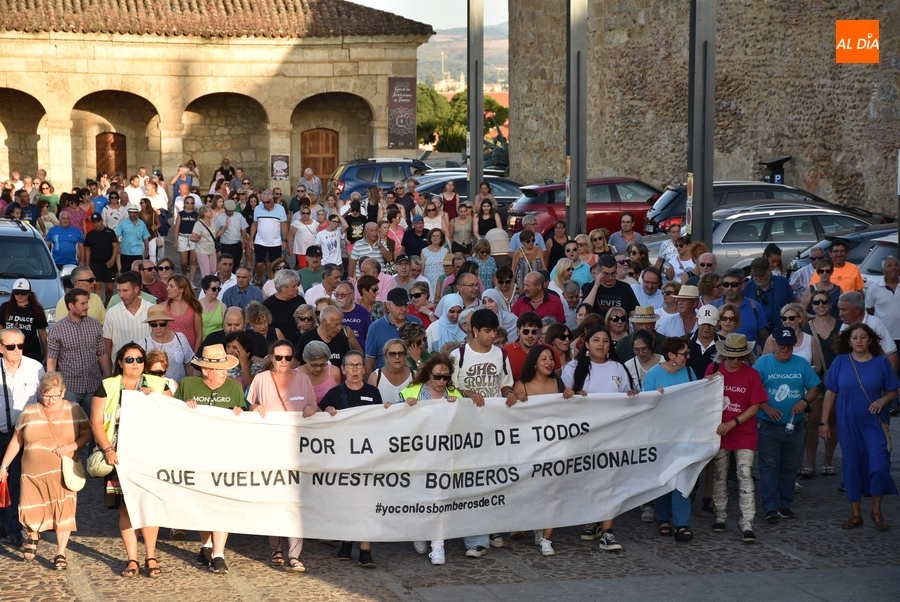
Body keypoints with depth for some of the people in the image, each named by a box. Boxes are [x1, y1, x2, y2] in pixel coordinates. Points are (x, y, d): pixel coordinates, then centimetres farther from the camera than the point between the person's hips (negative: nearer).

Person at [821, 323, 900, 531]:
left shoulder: (881, 362, -1)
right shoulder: (841, 362, 1)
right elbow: (830, 393, 4)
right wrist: (824, 422, 2)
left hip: (875, 422, -1)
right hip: (848, 423, 1)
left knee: (879, 465, -11)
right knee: (852, 465, 6)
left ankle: (877, 511, 8)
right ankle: (855, 514, 18)